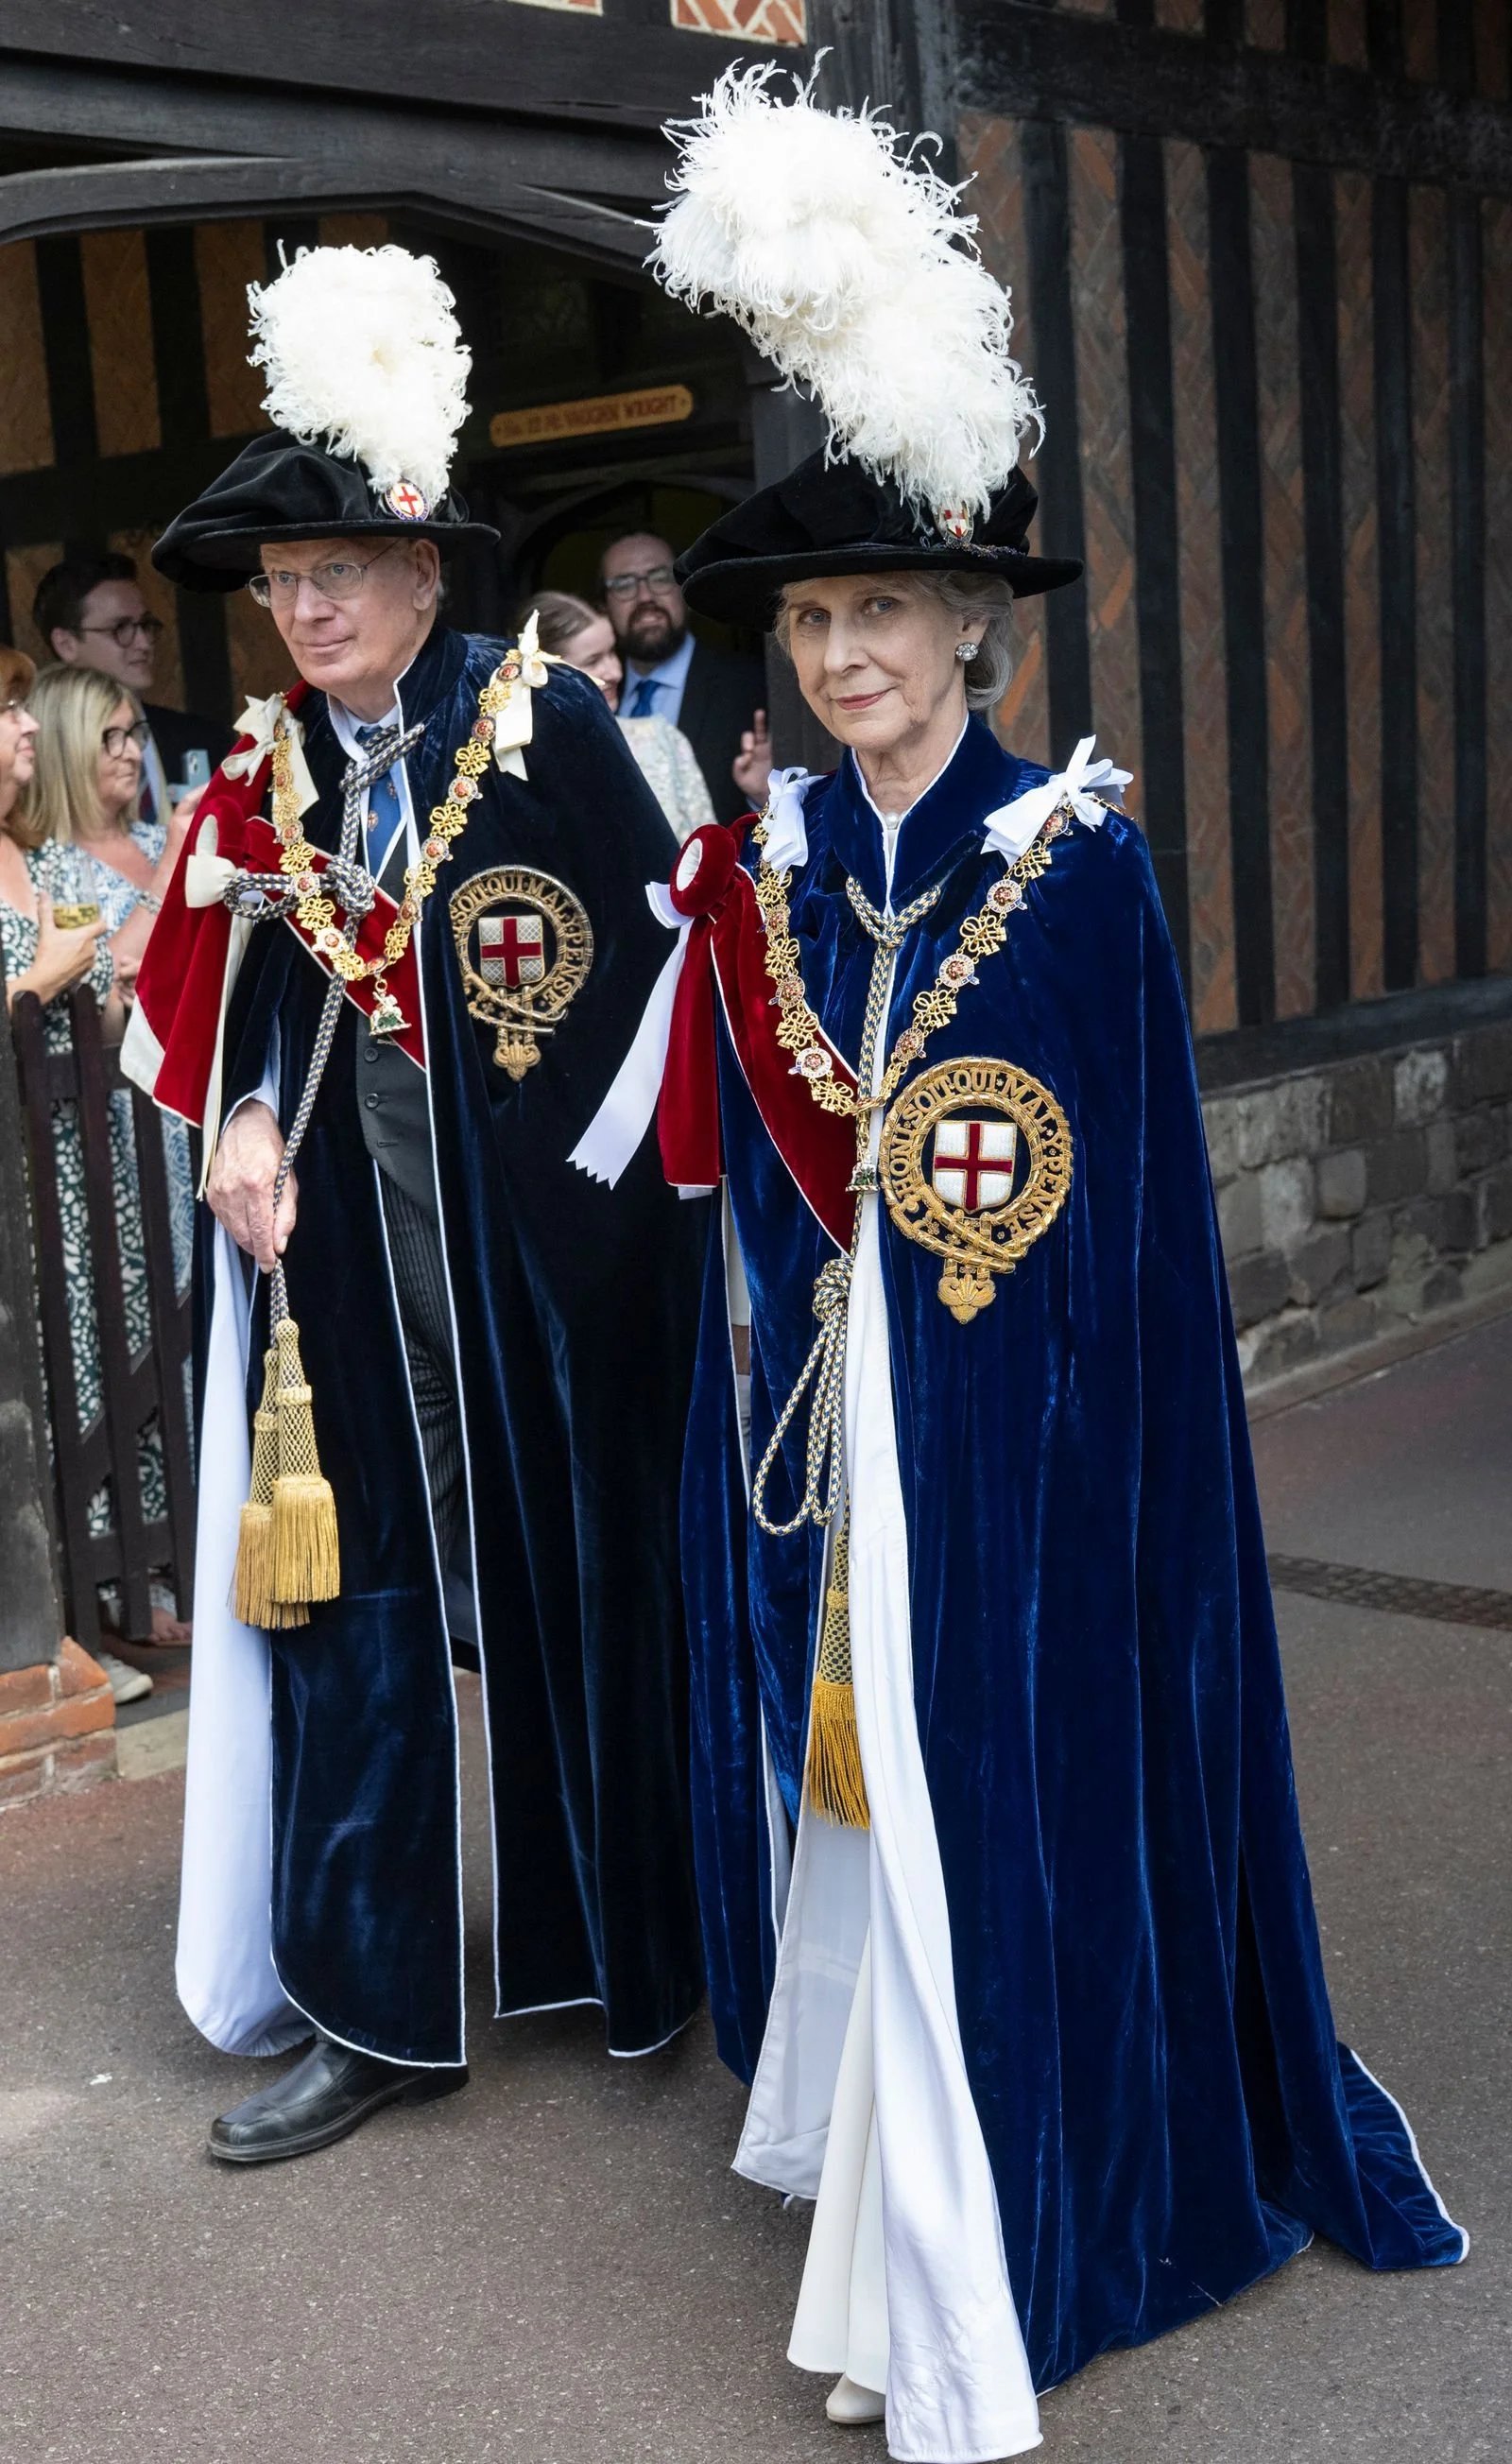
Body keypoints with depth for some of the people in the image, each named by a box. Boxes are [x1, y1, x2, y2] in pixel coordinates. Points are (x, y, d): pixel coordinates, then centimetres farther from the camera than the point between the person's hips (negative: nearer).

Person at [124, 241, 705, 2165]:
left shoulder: (547, 723, -7)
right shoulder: (272, 765, 8)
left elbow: (666, 955, -7)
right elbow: (251, 989, 15)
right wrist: (246, 1127, -3)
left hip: (540, 1246, -4)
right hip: (342, 1250, 4)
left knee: (579, 1585, 9)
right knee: (341, 1594, 4)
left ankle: (631, 1951, 30)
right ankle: (371, 2007, 17)